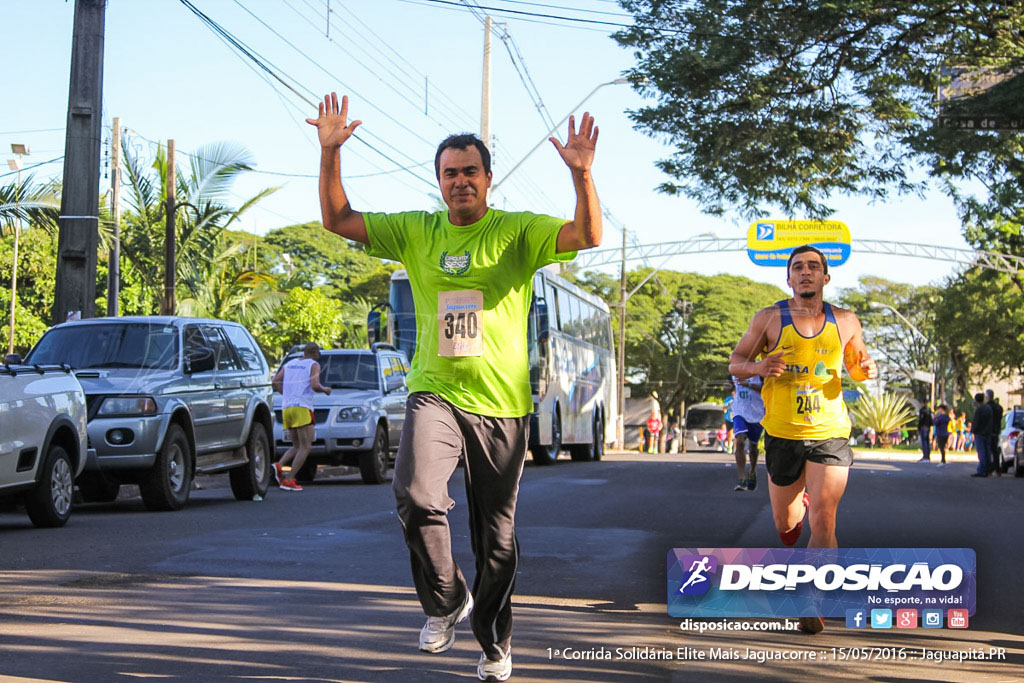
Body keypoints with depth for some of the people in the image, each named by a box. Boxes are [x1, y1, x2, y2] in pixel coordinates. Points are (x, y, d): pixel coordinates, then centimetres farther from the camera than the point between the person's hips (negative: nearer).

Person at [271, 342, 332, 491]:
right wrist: (325, 390, 7)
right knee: (306, 447, -4)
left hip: (286, 407, 7)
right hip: (302, 407, -7)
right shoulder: (313, 365, 2)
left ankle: (279, 465, -12)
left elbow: (274, 382, 11)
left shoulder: (289, 364, 20)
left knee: (297, 447, 14)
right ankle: (289, 479, -16)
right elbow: (315, 386, -13)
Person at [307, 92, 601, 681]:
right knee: (416, 495, -25)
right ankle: (446, 600, 0)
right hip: (434, 393, 1)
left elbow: (589, 235, -15)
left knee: (497, 534, 7)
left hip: (501, 402, -1)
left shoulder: (518, 231, -1)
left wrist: (582, 175, -32)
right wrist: (330, 154, -4)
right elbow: (339, 220, 8)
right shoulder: (416, 232, 8)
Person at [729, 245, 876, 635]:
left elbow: (856, 364, 19)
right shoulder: (769, 319, 0)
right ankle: (800, 504, 49)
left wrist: (864, 370, -6)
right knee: (786, 526, 12)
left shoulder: (845, 322, 4)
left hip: (830, 433, 0)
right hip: (782, 434, 1)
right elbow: (735, 364, 4)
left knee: (823, 523, -14)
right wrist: (759, 367, -18)